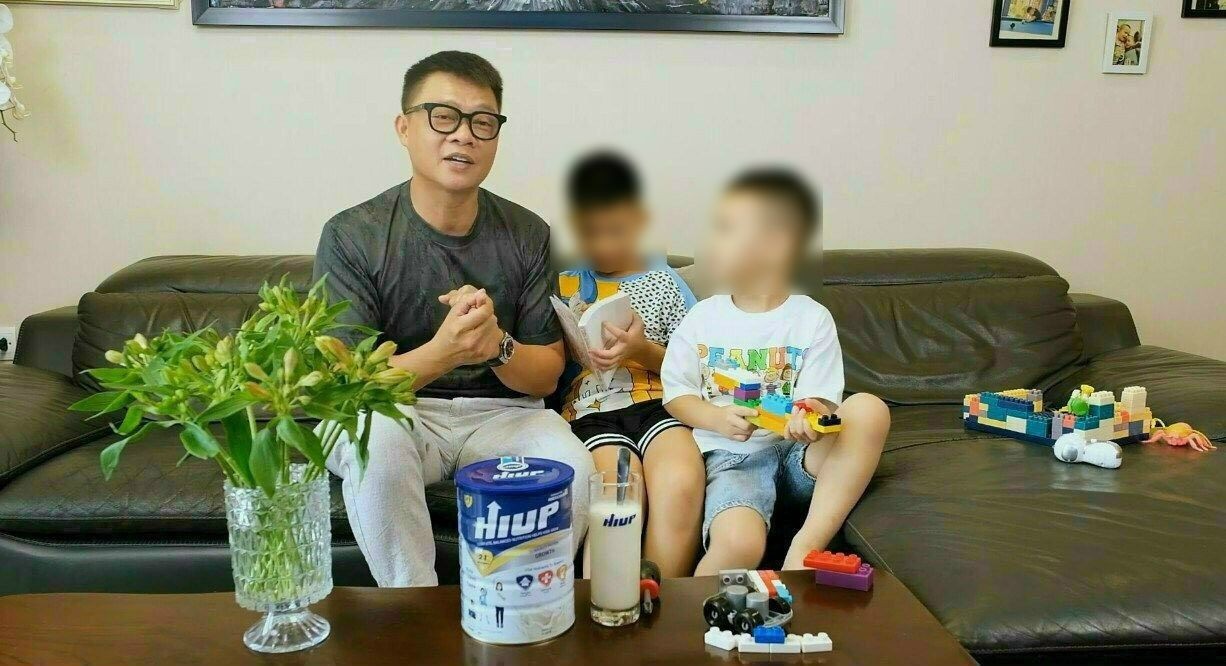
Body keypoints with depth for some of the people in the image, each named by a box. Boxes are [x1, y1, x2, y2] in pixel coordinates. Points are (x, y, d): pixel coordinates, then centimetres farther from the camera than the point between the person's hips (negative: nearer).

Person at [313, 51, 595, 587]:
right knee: (376, 439, -35)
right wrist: (443, 352, -33)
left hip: (501, 412, 2)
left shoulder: (527, 235, 0)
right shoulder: (351, 237, -9)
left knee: (573, 465, -27)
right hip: (394, 410, -2)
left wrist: (497, 346, -22)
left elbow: (547, 375, 3)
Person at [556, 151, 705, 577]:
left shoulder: (665, 282, 17)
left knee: (682, 482, -32)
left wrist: (644, 351, -6)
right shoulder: (562, 285, 18)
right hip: (591, 411, 0)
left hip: (657, 403, 1)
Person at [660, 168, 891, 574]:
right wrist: (718, 419, -13)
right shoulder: (702, 319, 7)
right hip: (731, 453, -2)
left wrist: (809, 416, -26)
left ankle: (807, 545, -27)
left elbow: (819, 399, -1)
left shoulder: (812, 319, 3)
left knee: (868, 409, -27)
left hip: (800, 453, 2)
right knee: (739, 545, -34)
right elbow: (676, 395, 8)